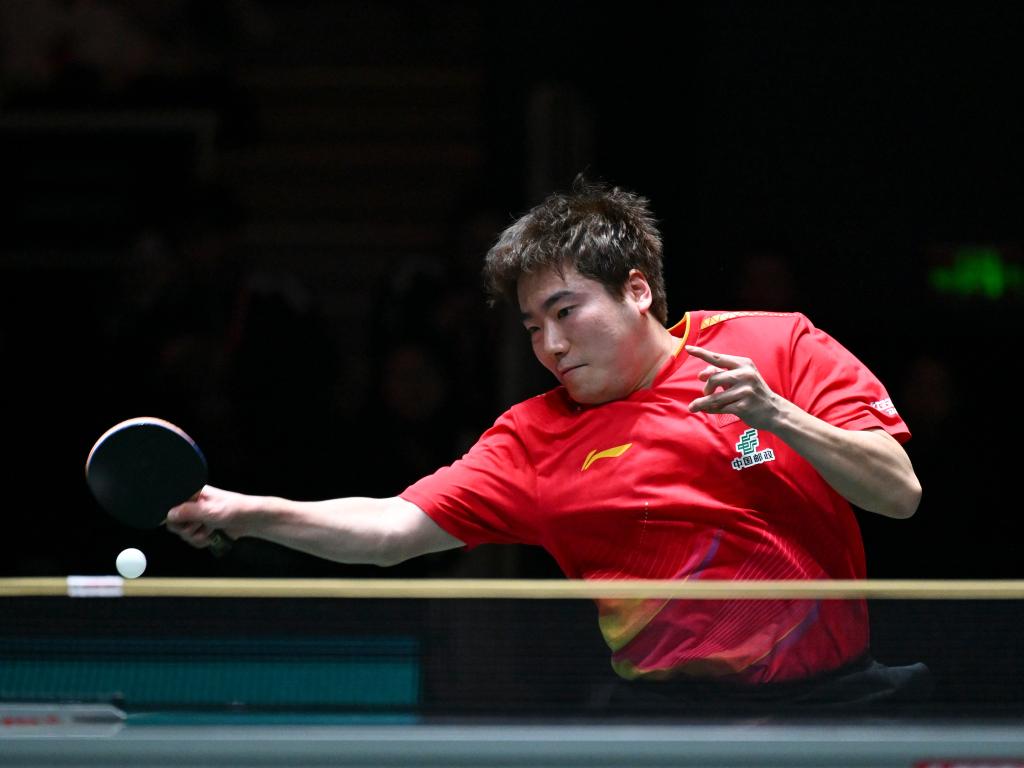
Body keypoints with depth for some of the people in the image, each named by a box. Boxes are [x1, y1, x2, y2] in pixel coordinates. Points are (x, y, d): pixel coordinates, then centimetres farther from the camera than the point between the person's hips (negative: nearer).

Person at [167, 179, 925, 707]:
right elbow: (389, 530, -1)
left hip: (838, 695, 0)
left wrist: (779, 416, -17)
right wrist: (249, 512, -15)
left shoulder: (782, 347, 2)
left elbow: (899, 494, -3)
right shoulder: (535, 438, 5)